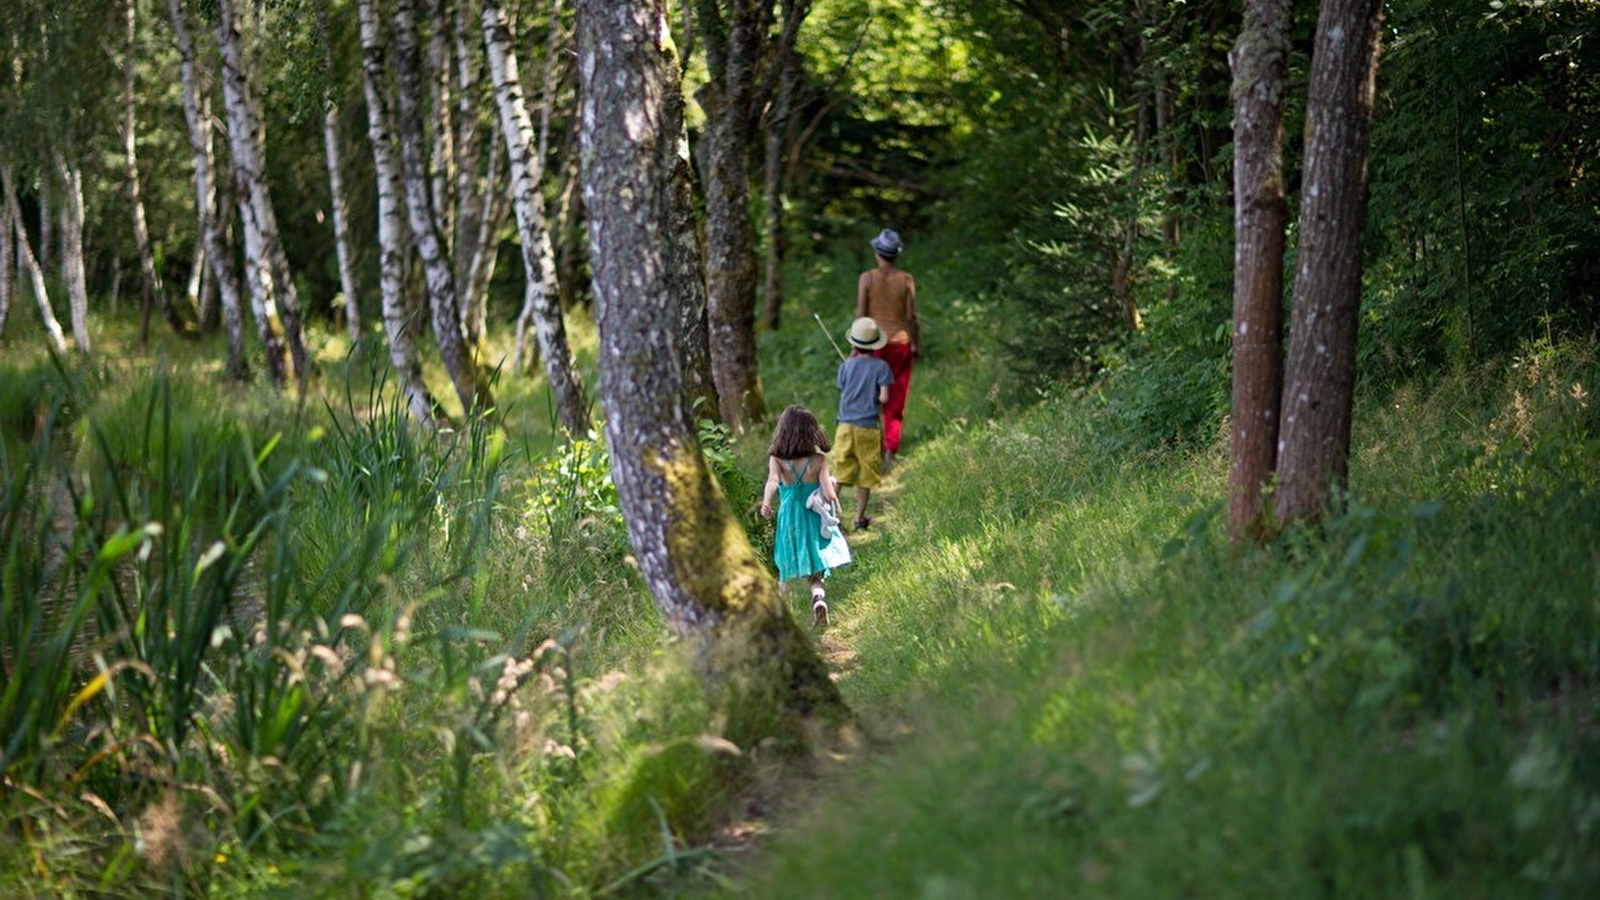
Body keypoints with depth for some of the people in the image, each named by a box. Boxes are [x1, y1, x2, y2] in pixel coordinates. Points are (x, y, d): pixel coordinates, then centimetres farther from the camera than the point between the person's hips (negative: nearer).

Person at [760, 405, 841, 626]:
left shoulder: (777, 460, -9)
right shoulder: (819, 461, -10)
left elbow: (772, 481, -29)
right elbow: (829, 495, -15)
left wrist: (766, 502, -42)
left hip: (788, 520, 1)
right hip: (814, 520, -1)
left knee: (785, 573, 19)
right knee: (816, 573, 5)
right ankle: (819, 597, -24)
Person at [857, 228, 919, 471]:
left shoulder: (867, 278, -7)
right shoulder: (907, 279, -4)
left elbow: (861, 314, -7)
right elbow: (911, 316, -3)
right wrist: (916, 344, 10)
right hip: (900, 342, 1)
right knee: (896, 401, 8)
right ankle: (891, 449, -3)